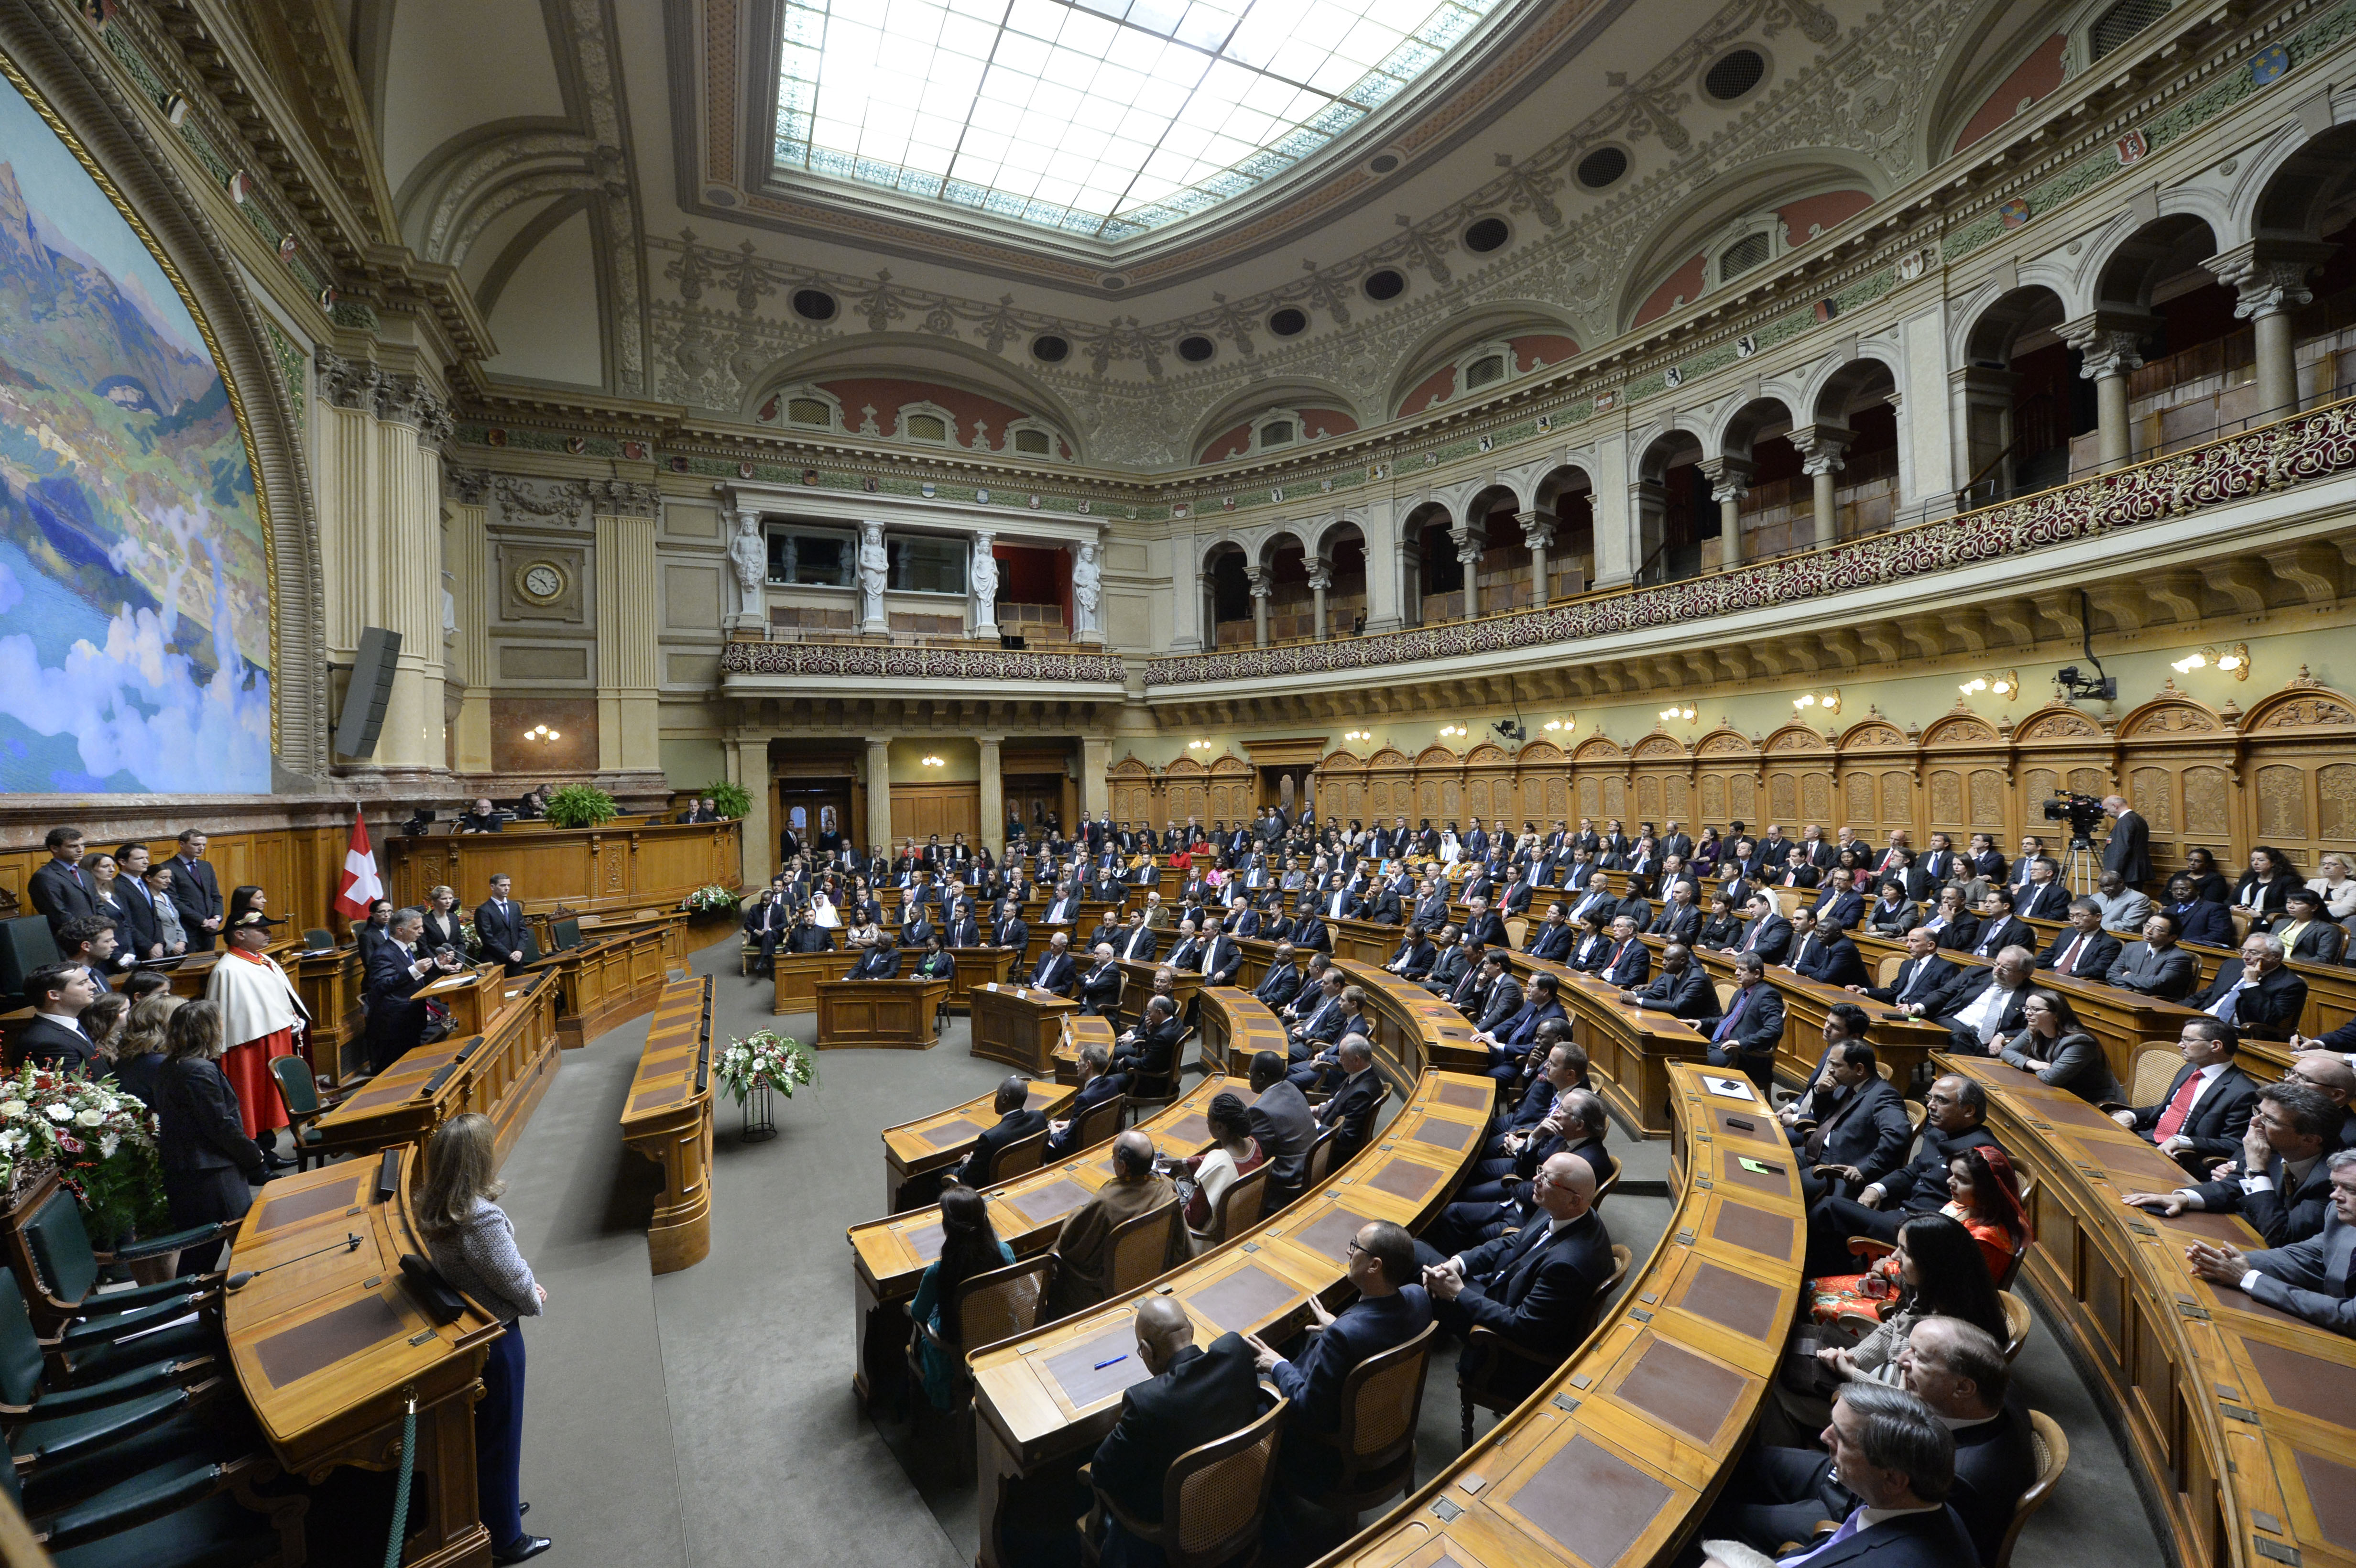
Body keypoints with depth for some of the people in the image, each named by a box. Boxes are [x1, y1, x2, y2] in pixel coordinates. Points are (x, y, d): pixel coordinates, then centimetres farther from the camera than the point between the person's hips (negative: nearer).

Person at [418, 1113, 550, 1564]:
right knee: (499, 1436, 13)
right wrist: (535, 1301, -2)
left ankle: (490, 1506, 47)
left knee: (477, 1428, 27)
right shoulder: (483, 1218, -34)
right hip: (494, 1338, -8)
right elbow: (514, 1279, -22)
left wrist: (527, 1286, 3)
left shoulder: (432, 1211, -8)